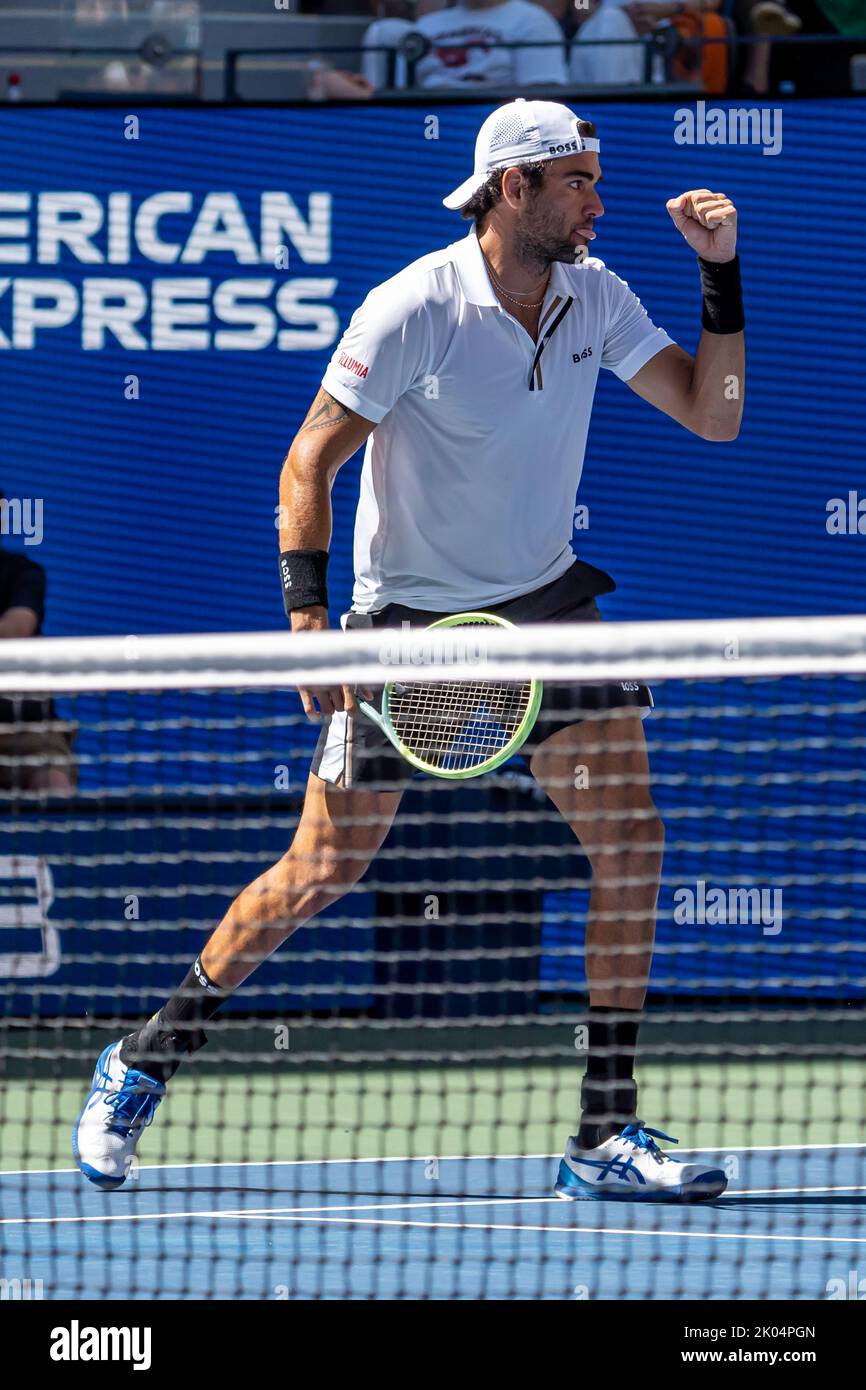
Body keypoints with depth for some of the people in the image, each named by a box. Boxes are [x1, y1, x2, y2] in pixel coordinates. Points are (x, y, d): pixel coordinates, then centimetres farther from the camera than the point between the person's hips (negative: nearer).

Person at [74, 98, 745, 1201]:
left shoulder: (593, 295, -1)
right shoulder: (414, 309, -17)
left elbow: (712, 414, 1)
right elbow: (307, 463, -13)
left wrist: (722, 274, -10)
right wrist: (309, 614, -22)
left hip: (545, 606, 5)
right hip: (409, 619, -5)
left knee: (631, 835, -10)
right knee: (323, 870, -3)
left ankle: (607, 1131, -4)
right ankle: (145, 1060, 16)